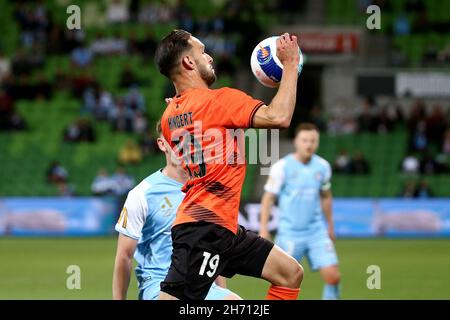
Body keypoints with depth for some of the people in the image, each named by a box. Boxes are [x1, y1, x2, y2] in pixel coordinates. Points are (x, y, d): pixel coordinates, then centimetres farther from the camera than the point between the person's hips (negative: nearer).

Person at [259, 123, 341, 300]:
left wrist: (330, 226, 21)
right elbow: (268, 198, -5)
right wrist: (263, 229, -10)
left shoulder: (322, 166, 4)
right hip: (289, 233, -3)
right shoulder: (282, 167, -8)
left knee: (333, 277, -8)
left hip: (317, 232, 3)